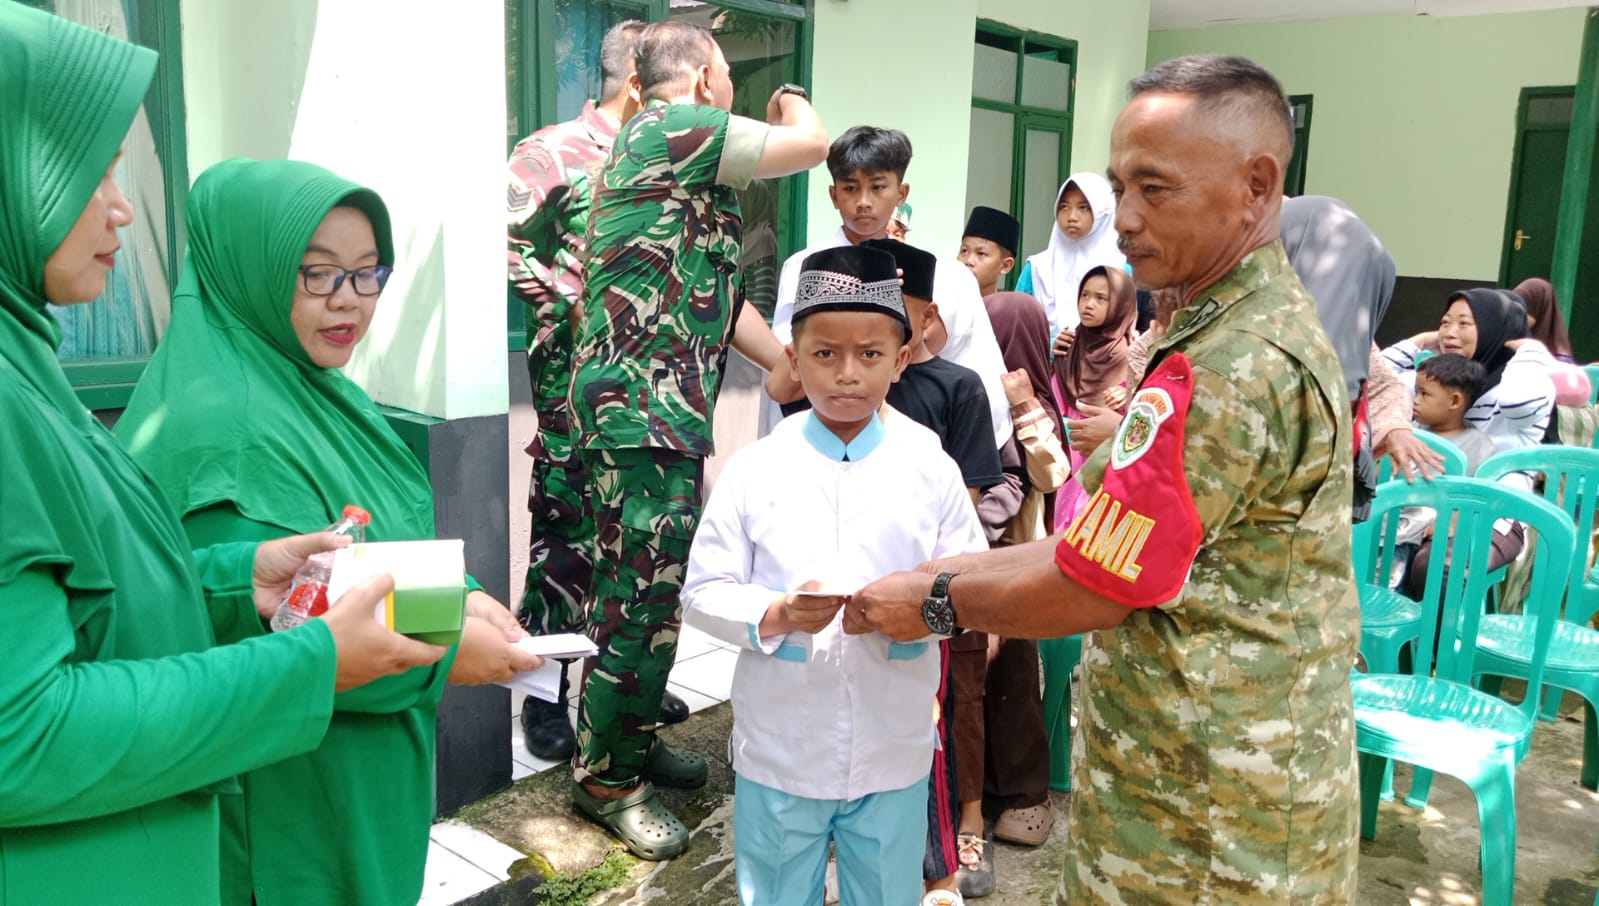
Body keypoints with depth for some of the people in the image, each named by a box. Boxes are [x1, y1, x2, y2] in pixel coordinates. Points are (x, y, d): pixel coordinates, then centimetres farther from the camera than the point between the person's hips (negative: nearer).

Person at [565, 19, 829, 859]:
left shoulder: (661, 146, 22)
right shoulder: (673, 124, -8)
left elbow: (719, 296, 19)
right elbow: (809, 146, -10)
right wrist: (791, 103, 13)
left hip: (660, 409, 10)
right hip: (639, 409, -10)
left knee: (650, 590, 17)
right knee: (641, 599, -2)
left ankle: (630, 738, 31)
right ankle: (606, 777, 12)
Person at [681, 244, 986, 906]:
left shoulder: (931, 469, -2)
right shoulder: (754, 470, -6)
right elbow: (702, 591, -4)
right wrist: (774, 616, -21)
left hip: (894, 755, 1)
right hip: (779, 751, 0)